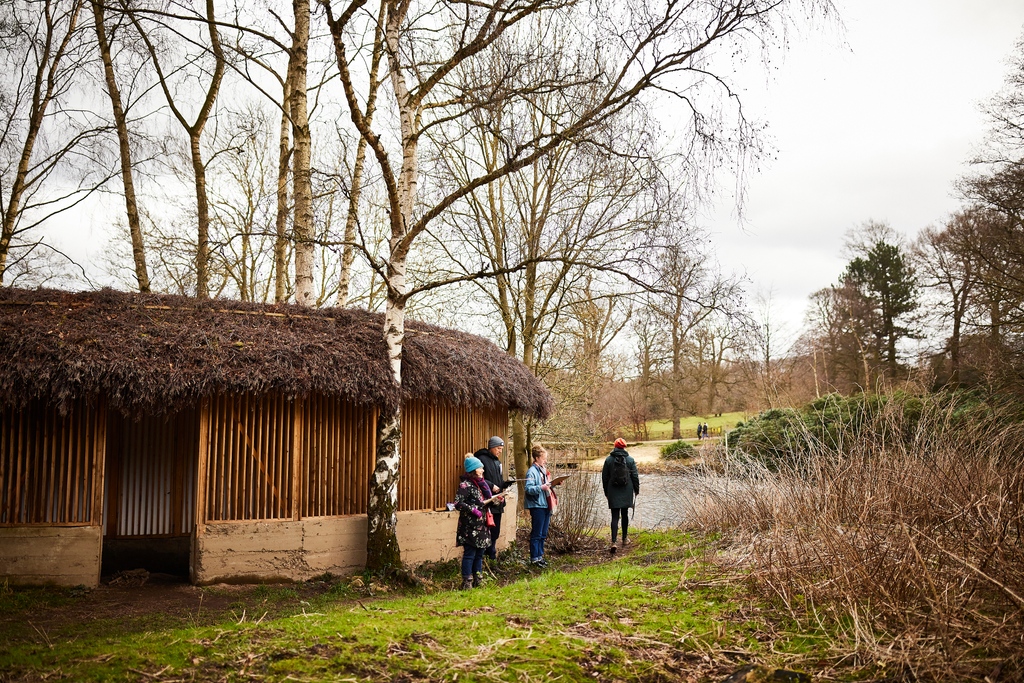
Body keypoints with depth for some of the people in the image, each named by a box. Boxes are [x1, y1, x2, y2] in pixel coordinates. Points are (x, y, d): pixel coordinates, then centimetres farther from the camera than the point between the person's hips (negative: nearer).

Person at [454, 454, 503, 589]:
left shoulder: (480, 483, 13)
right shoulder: (465, 485, -13)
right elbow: (458, 504, -19)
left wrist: (492, 499, 5)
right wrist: (474, 510, -20)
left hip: (481, 525, 8)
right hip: (470, 526, -8)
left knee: (479, 553, 12)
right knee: (469, 553, -4)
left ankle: (478, 580, 21)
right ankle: (467, 582, 2)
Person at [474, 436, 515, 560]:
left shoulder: (497, 461, 19)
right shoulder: (482, 459, -9)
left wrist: (507, 483, 6)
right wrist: (491, 486, -20)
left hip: (497, 503, 9)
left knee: (495, 532, 12)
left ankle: (492, 555, 21)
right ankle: (482, 557, 1)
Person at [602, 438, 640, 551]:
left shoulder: (608, 460, -2)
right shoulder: (630, 459, -2)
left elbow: (604, 477, 2)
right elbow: (635, 476, 0)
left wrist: (606, 492, 12)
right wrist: (636, 489, 13)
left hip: (613, 493, -1)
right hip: (626, 492, 1)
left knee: (615, 517, -3)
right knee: (625, 514, 17)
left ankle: (613, 542, -16)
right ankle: (624, 538, 28)